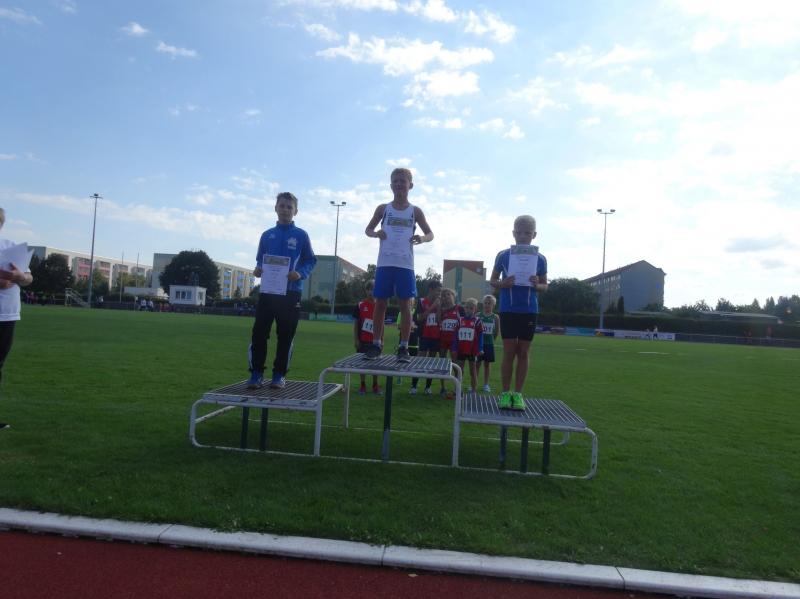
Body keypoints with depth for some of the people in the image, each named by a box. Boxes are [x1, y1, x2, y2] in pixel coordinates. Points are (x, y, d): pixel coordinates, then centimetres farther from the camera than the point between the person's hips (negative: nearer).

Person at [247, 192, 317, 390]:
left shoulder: (301, 235, 3)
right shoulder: (267, 235, 12)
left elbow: (311, 260, 3)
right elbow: (260, 260, 18)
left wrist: (301, 273, -15)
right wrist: (258, 270, -3)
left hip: (291, 293, -2)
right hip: (267, 291, 2)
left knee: (285, 336, 3)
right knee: (259, 333, -2)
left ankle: (279, 375, 14)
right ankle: (256, 373, 7)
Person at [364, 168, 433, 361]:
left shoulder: (415, 211, 6)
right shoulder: (383, 208, 7)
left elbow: (431, 234, 11)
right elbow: (368, 230, 14)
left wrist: (422, 239, -13)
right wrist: (376, 233, -10)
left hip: (405, 265, -1)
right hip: (384, 263, 1)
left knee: (405, 304, -1)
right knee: (380, 303, 3)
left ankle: (404, 347, 4)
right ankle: (376, 344, 12)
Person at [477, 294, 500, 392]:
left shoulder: (495, 317, -1)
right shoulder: (478, 315, -3)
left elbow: (497, 331, 7)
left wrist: (491, 339, 8)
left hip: (489, 343, 1)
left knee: (487, 363, 9)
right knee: (477, 363, 3)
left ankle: (486, 384, 19)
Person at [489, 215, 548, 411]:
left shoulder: (540, 259, 2)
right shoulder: (503, 255, -1)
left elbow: (545, 286, 8)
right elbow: (492, 281, 6)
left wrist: (537, 285, -15)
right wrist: (503, 284, -15)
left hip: (529, 311, 1)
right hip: (508, 310, -1)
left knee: (523, 353, 6)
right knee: (509, 352, 0)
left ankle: (518, 393, 15)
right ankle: (505, 393, 11)